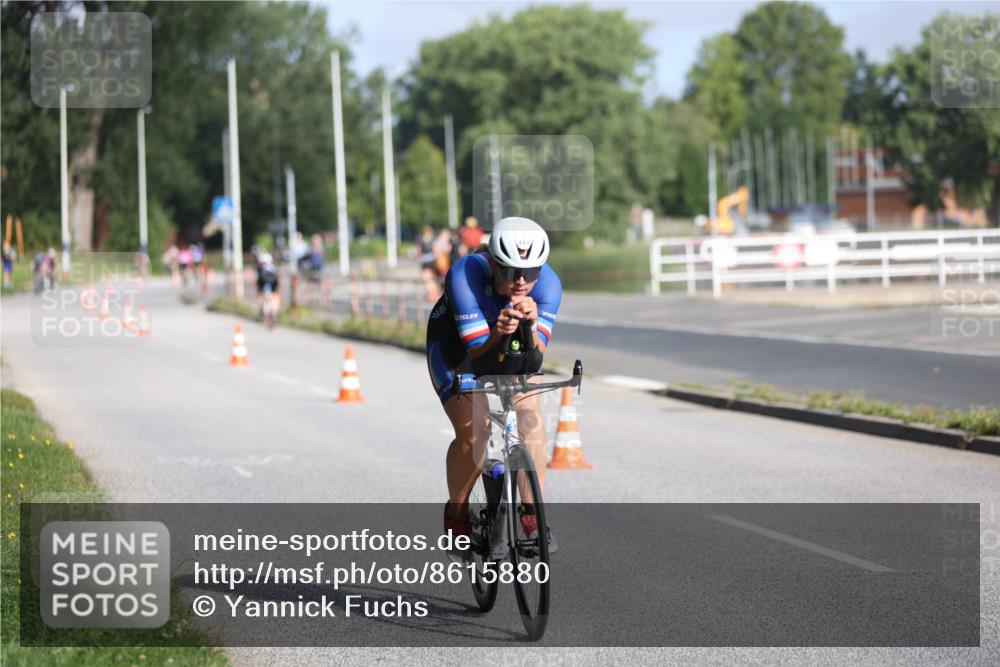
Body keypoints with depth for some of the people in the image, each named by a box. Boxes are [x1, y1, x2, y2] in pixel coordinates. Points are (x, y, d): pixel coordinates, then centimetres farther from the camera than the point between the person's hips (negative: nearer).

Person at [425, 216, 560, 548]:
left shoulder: (548, 284, -31)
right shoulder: (465, 275, -39)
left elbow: (535, 356, -36)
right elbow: (477, 353, -38)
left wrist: (530, 325, -55)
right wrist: (496, 335, -59)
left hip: (512, 350, 3)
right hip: (456, 346, -3)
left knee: (532, 425, -15)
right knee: (472, 435, -18)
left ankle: (533, 516, 0)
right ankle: (457, 515, 6)